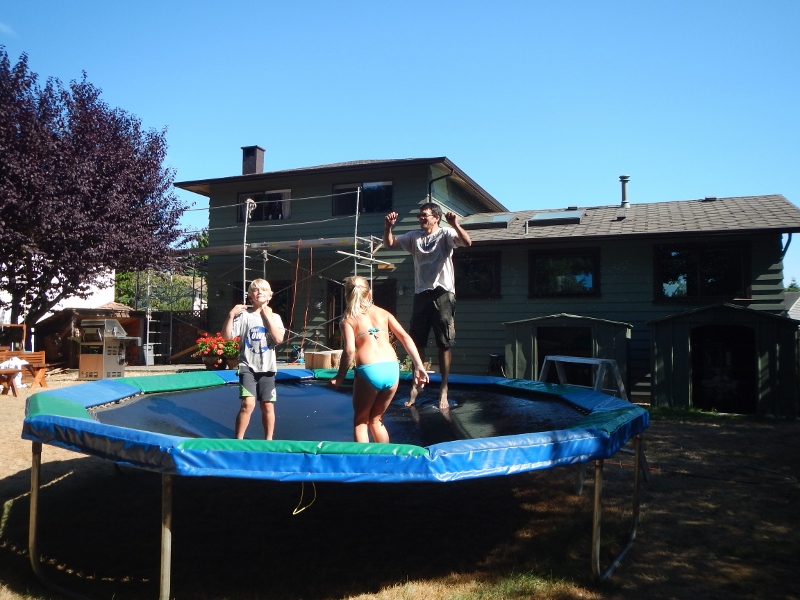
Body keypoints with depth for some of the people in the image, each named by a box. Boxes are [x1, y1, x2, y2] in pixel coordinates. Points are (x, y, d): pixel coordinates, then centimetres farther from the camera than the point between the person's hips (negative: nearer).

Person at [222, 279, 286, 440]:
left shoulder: (274, 317, 3)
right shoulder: (244, 315, -2)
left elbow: (279, 338, -13)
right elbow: (226, 336, -7)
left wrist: (268, 316, -11)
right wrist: (231, 315, -17)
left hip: (267, 368, 2)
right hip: (248, 366, -2)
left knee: (268, 406, 8)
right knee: (248, 404, -14)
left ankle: (268, 440, 23)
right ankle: (238, 440, 0)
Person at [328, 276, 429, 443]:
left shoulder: (347, 320, 7)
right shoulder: (383, 313, 17)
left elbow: (349, 351, -8)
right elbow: (406, 338, 9)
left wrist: (340, 376, 3)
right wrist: (419, 367, 9)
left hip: (369, 371, -4)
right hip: (392, 369, 4)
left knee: (360, 420, 18)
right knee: (376, 419, 23)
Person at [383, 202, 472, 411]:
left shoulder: (445, 234, -1)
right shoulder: (414, 237, 14)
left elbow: (467, 242, -18)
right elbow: (389, 244, 9)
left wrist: (456, 225, -35)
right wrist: (388, 227, -10)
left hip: (442, 294, -4)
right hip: (421, 294, 4)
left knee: (444, 345, 0)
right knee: (417, 342, 8)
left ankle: (443, 390, 6)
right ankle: (416, 384, 22)